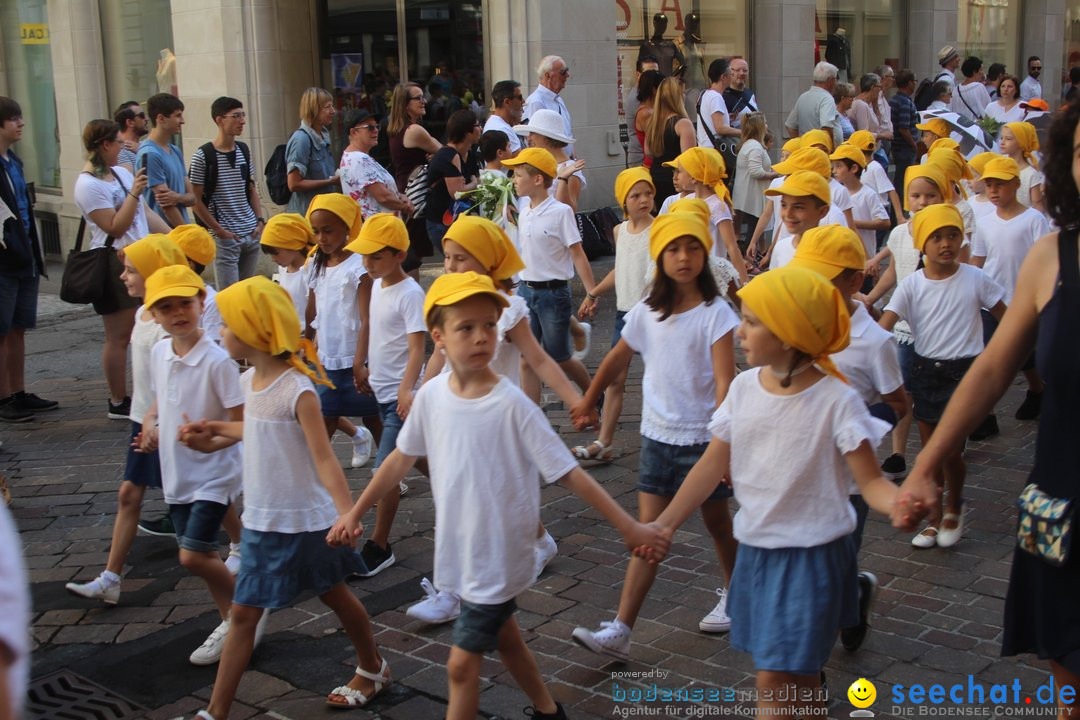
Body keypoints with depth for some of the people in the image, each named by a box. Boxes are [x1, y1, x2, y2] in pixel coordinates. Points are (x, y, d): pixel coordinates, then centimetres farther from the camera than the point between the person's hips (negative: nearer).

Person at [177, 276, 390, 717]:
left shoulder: (298, 390, -22)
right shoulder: (250, 381, 1)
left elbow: (323, 457, -26)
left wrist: (347, 513, -35)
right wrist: (215, 432, 24)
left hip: (304, 522, -7)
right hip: (261, 520, 7)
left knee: (335, 596, 15)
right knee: (243, 614, 8)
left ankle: (373, 669, 40)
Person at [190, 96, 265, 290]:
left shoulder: (244, 150, 9)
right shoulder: (203, 156, -9)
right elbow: (196, 200, -8)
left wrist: (260, 220, 6)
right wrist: (220, 231, -11)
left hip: (252, 235, 6)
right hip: (225, 238, -6)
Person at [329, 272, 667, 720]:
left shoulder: (512, 406, -22)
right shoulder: (431, 396, -7)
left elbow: (569, 473, -18)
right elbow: (402, 458, 9)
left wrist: (628, 527, -19)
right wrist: (355, 513, 14)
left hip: (498, 559, -5)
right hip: (460, 551, 6)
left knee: (461, 665, 1)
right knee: (503, 638, 24)